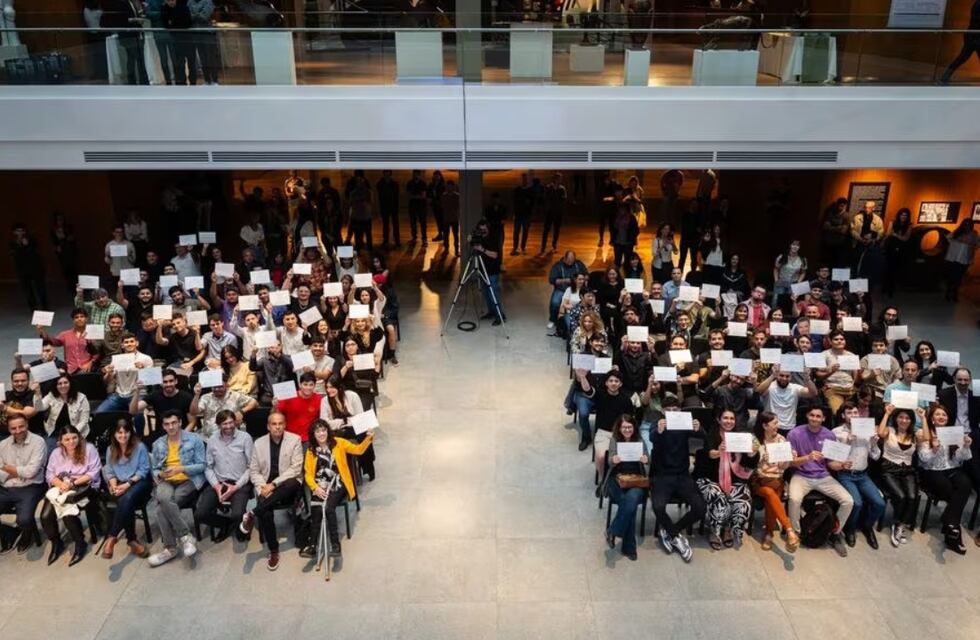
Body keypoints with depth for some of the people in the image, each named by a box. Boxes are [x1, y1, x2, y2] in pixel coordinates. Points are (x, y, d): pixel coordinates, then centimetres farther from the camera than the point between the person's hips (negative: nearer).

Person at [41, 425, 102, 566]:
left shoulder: (89, 449, -3)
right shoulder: (56, 453, 10)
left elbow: (93, 473, -9)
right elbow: (49, 474, 5)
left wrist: (73, 483, -18)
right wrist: (60, 483, -16)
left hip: (84, 487, -4)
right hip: (61, 487, 5)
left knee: (68, 514, -30)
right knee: (45, 516, -20)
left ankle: (80, 544, -7)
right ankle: (56, 543, 7)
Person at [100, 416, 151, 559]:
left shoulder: (140, 447, -4)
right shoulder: (110, 449, 10)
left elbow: (143, 470, -7)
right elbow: (109, 472, 8)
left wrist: (128, 484, -18)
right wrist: (114, 486, -12)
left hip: (139, 482, -3)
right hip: (120, 485, 3)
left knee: (126, 499, -36)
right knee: (124, 502, -31)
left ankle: (112, 537, -29)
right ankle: (132, 540, -21)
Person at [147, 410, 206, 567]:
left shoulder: (194, 439, 1)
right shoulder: (158, 444, 15)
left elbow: (202, 465, -2)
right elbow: (154, 469, 18)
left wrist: (181, 468, -16)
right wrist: (159, 474, -6)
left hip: (189, 480, -4)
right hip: (167, 482, 4)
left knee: (162, 507, -28)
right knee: (163, 499, -33)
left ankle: (170, 548, -16)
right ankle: (185, 535, -26)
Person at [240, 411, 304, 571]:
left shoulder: (295, 440, -2)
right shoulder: (259, 443, 7)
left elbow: (296, 469, -9)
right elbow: (253, 470, 7)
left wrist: (274, 484, -17)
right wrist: (262, 487, -12)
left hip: (287, 485, -1)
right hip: (266, 486, 2)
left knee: (292, 484, -38)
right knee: (265, 513, -28)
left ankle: (252, 514, -30)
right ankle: (273, 551, -9)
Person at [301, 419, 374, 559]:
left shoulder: (338, 443, 6)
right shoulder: (311, 451, 9)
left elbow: (358, 450, 5)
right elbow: (308, 474, 4)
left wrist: (368, 438, -12)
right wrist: (316, 488, -13)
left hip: (337, 484, -2)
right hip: (320, 486, 2)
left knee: (328, 507, -30)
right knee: (316, 510, -28)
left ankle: (335, 545, -23)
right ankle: (312, 545, -17)